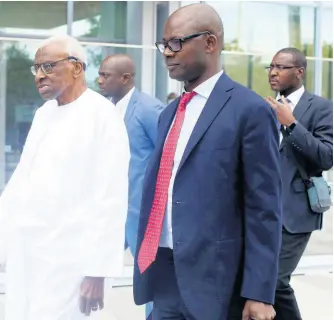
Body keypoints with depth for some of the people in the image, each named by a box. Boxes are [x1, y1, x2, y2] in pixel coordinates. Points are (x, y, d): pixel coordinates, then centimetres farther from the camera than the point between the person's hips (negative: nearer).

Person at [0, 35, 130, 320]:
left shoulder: (102, 115, -10)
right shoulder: (43, 114, 13)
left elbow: (111, 199, -13)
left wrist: (97, 270, -15)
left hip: (66, 259, -7)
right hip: (26, 252, 7)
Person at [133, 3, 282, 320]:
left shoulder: (250, 110, -9)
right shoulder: (170, 113, 14)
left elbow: (264, 209, -12)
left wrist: (259, 293, -14)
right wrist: (147, 261, 15)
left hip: (215, 278, -6)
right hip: (164, 274, 7)